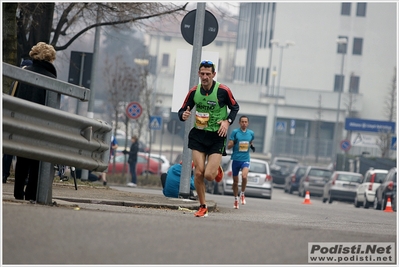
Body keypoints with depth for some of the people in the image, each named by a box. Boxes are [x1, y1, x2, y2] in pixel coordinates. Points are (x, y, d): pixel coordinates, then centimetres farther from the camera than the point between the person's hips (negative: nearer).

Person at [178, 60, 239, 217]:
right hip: (198, 135, 3)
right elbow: (182, 111, 9)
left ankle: (217, 170, 27)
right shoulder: (194, 91, -1)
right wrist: (183, 115, -15)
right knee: (198, 173, -7)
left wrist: (227, 121, -10)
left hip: (217, 136, -2)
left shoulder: (223, 91, -9)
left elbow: (235, 107, 6)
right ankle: (203, 207, 10)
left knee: (209, 176, -12)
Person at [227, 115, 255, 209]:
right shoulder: (235, 132, -2)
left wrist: (252, 146, 4)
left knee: (244, 176, -25)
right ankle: (236, 199, 26)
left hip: (245, 159, 0)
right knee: (235, 181, 8)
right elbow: (228, 146, -2)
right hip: (236, 159, 0)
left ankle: (242, 194, -1)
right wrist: (233, 143, -22)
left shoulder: (251, 133, 7)